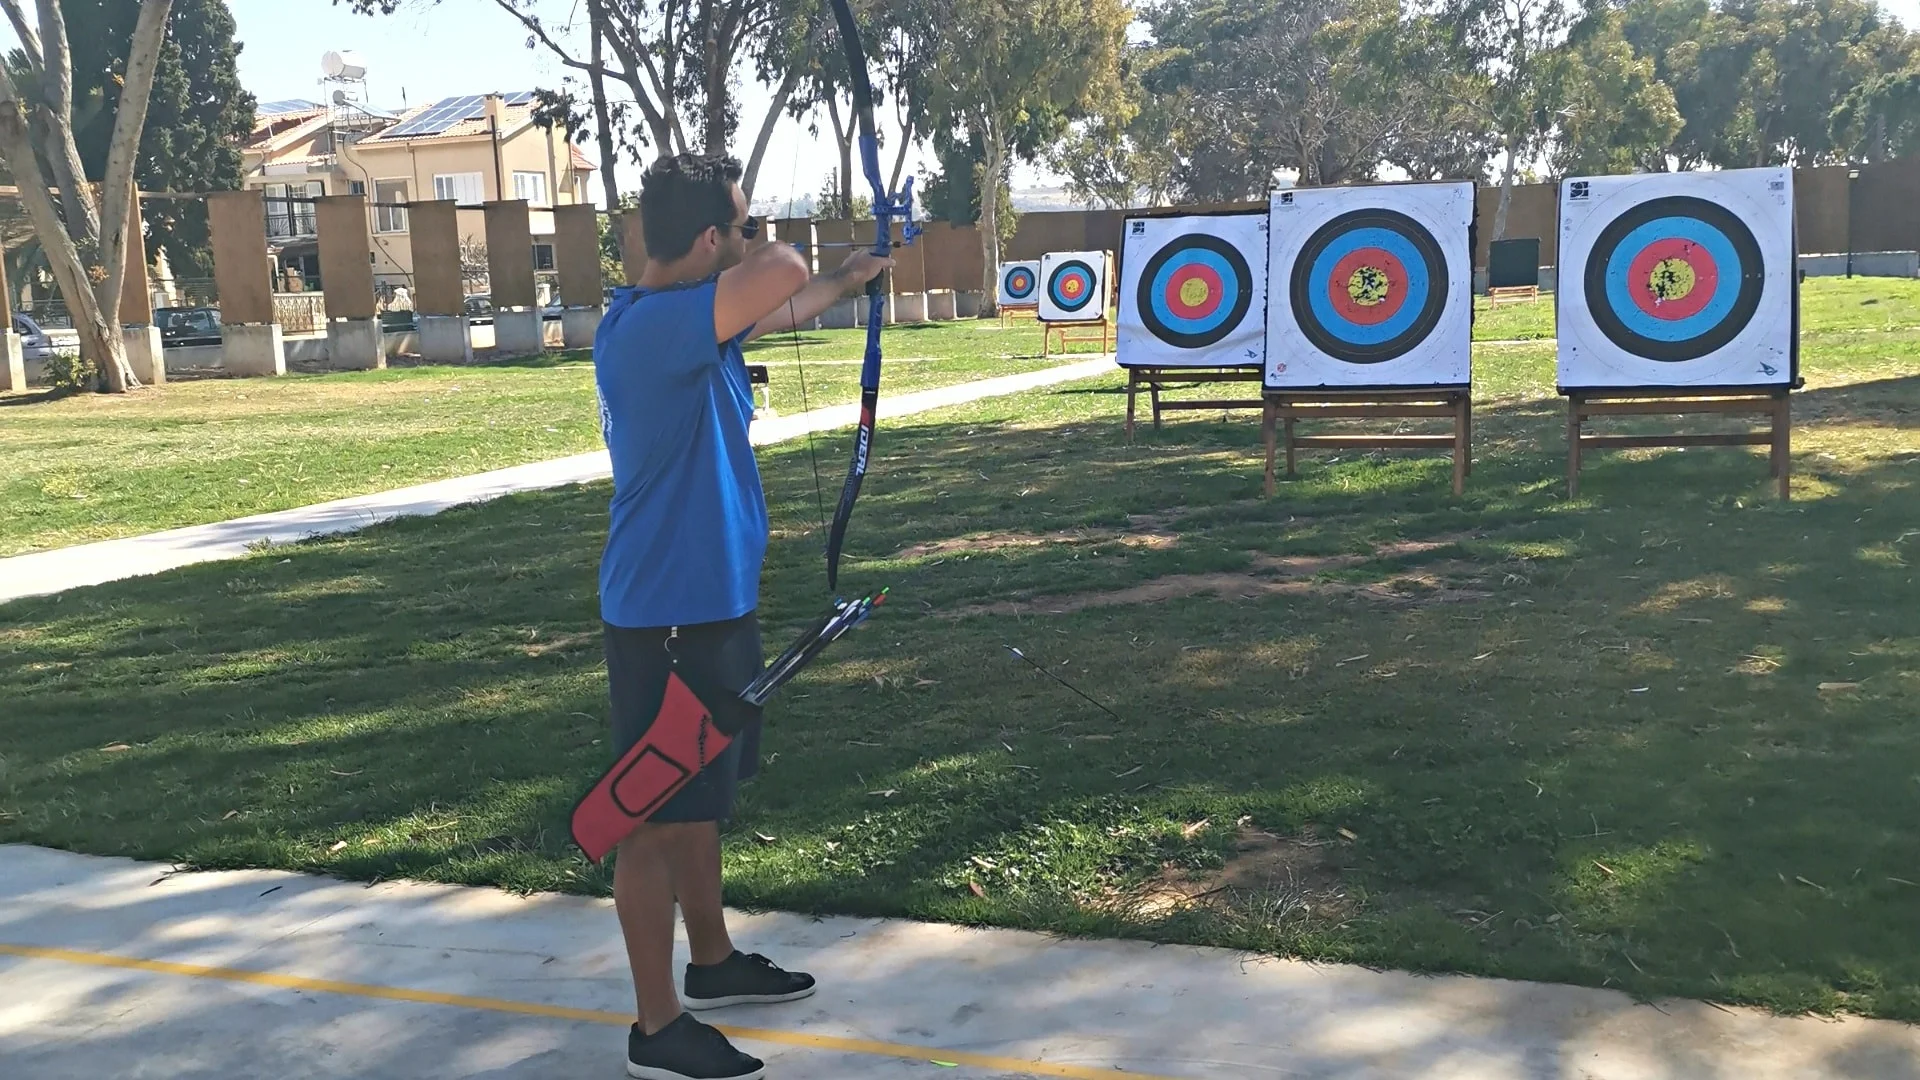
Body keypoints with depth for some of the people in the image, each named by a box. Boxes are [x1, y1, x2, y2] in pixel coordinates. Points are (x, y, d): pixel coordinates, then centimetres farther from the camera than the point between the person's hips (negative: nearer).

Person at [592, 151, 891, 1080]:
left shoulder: (692, 320, 8)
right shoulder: (652, 325, -23)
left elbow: (779, 313, 29)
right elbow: (784, 273, -34)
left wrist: (845, 281, 41)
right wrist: (764, 262, -11)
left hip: (710, 601, 10)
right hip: (667, 615, -10)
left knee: (700, 797, 22)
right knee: (656, 817, 1)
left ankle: (713, 962, 39)